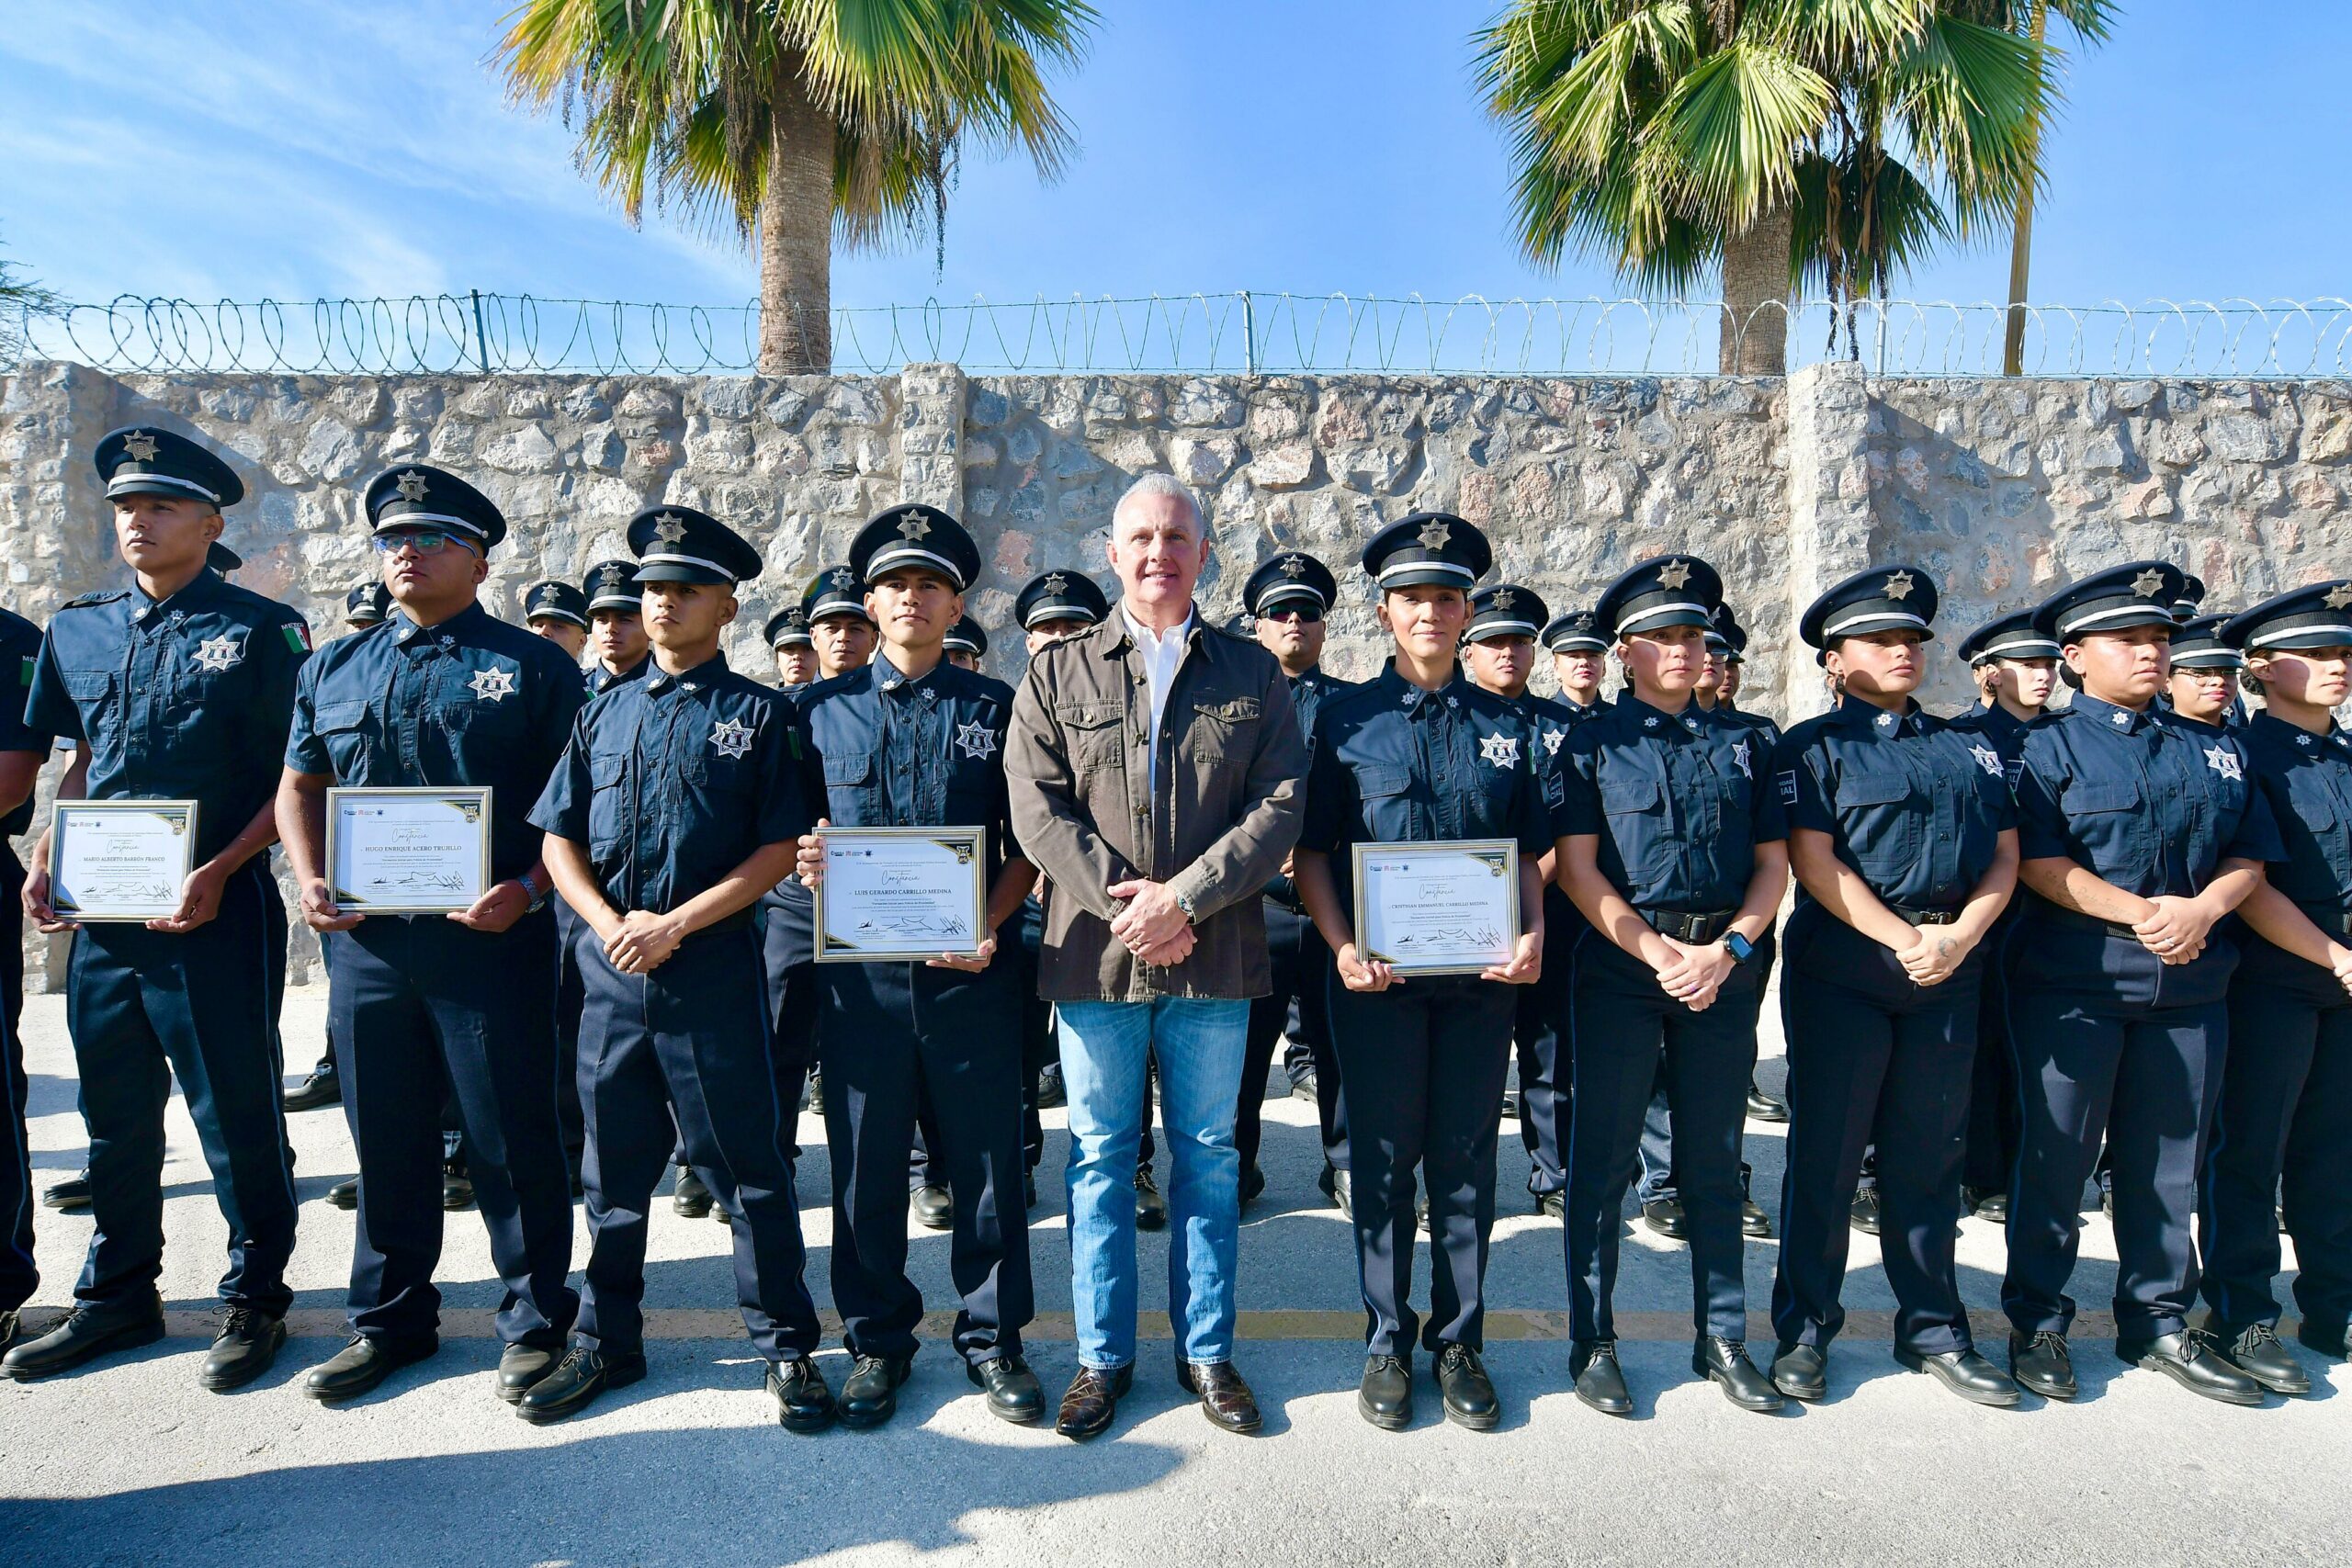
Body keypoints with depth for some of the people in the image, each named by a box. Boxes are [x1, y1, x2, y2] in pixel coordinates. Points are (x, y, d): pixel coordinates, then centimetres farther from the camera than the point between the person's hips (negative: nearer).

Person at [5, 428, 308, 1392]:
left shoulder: (260, 629, -5)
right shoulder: (78, 631, 13)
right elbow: (82, 762, 21)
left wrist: (221, 872, -17)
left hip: (216, 908, -6)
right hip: (99, 912, 6)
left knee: (236, 1112, 2)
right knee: (114, 1113, 16)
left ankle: (255, 1296, 18)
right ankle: (117, 1296, 31)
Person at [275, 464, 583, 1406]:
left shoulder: (532, 667, 0)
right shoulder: (334, 669, 15)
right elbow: (300, 786, 20)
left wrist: (529, 889, -16)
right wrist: (309, 880, 3)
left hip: (492, 940, -4)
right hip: (364, 941, 5)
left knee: (512, 1141, 2)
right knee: (386, 1140, 14)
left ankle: (537, 1323, 17)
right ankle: (390, 1319, 31)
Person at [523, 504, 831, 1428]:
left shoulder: (759, 714, 0)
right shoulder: (603, 715, 13)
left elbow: (779, 849, -7)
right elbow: (559, 841, 11)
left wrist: (677, 923, -13)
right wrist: (610, 925, -6)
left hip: (715, 971, -4)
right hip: (611, 970, 4)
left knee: (748, 1167, 2)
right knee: (614, 1167, 15)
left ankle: (786, 1348, 16)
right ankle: (605, 1342, 31)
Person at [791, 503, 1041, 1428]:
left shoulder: (996, 708, 6)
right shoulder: (822, 710, 9)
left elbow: (1025, 847, 5)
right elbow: (790, 832, 13)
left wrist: (985, 927, -10)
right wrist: (804, 863, -10)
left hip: (971, 972, -1)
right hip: (859, 973, 1)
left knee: (985, 1161, 6)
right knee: (866, 1164, 9)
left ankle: (992, 1339, 24)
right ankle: (877, 1341, 28)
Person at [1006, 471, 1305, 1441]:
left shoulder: (1254, 674, 6)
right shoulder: (1059, 673, 6)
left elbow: (1280, 806, -3)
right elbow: (1037, 809, -2)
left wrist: (1183, 898, -14)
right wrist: (1120, 898, -13)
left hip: (1215, 958, 0)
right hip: (1094, 956, 0)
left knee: (1208, 1157, 11)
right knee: (1100, 1156, 10)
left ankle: (1206, 1350, 28)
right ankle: (1103, 1354, 26)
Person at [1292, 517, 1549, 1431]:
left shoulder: (1509, 726, 9)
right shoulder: (1346, 720, 3)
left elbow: (1531, 853, 12)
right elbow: (1312, 851, 1)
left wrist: (1532, 936, -6)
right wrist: (1342, 947, -12)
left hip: (1481, 977, 2)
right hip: (1379, 975, -1)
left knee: (1466, 1161, 10)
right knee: (1383, 1162, 8)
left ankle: (1459, 1340, 26)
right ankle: (1387, 1345, 23)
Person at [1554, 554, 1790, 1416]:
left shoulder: (1741, 744, 11)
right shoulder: (1593, 743, 2)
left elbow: (1773, 862, 8)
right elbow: (1578, 868, -5)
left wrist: (1729, 948, -8)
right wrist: (1660, 954, -14)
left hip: (1723, 968, 3)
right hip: (1620, 966, -3)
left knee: (1714, 1163, 12)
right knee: (1602, 1161, 3)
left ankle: (1723, 1339, 24)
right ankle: (1594, 1344, 15)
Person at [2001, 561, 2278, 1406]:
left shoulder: (2215, 751, 14)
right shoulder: (2046, 746, -1)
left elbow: (2249, 855, 9)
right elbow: (2037, 862, -10)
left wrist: (2202, 908, -11)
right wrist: (2141, 913, -19)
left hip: (2191, 985, 5)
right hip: (2071, 981, -4)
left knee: (2167, 1161, 12)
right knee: (2056, 1155, 3)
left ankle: (2159, 1322, 26)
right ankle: (2037, 1322, 15)